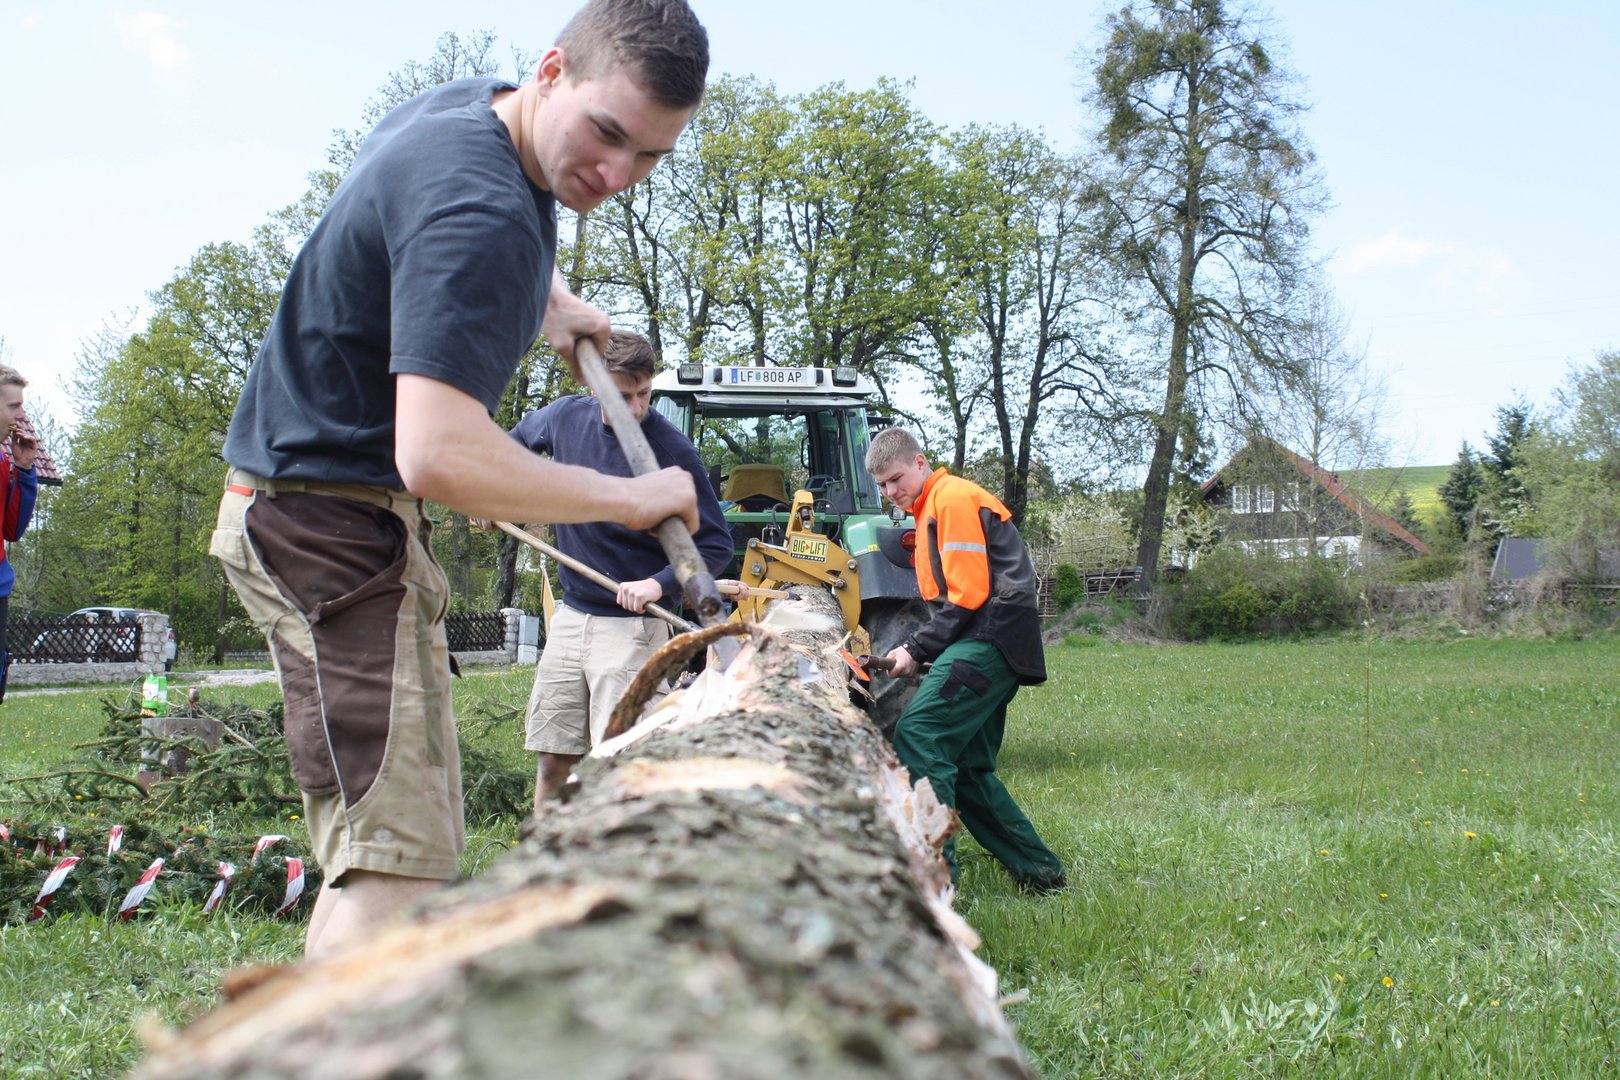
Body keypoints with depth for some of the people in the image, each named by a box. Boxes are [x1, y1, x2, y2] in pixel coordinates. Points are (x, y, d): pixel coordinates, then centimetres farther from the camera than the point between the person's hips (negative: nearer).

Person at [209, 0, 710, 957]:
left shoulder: (473, 106, 7)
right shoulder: (480, 214, -25)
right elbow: (440, 456, -34)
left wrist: (548, 302, 17)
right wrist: (631, 498, -22)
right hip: (332, 518, -11)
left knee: (377, 849, 14)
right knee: (399, 869, -17)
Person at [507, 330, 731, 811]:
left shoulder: (672, 450, -14)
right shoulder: (565, 416, 1)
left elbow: (716, 545, -13)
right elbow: (517, 440, 26)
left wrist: (659, 583, -26)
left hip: (634, 627, -5)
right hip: (571, 617, 5)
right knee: (552, 758, 11)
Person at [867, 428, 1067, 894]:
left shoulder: (954, 498, -5)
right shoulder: (931, 509, 25)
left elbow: (968, 594, -14)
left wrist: (917, 649, -11)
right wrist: (912, 649, 7)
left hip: (991, 639, -11)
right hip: (986, 644, 11)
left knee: (917, 734, -22)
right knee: (968, 770, 10)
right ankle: (1038, 870, 18)